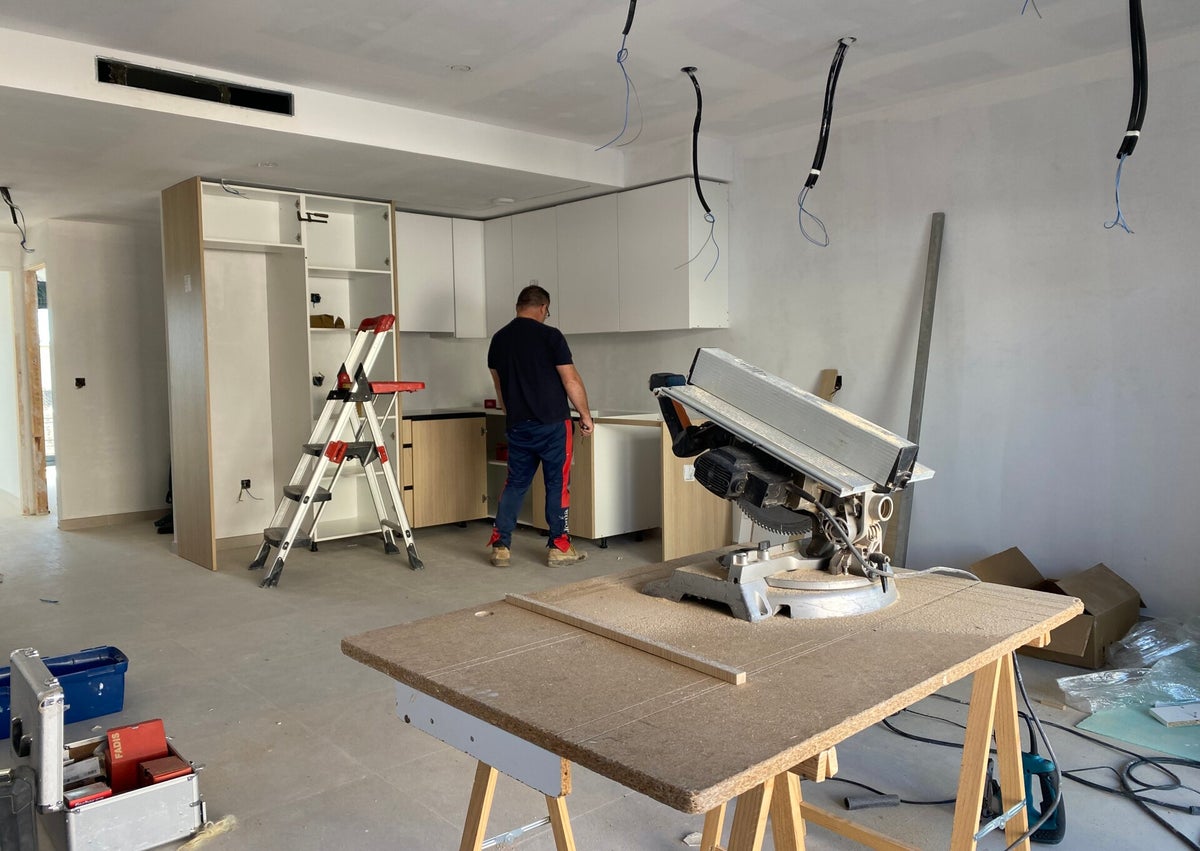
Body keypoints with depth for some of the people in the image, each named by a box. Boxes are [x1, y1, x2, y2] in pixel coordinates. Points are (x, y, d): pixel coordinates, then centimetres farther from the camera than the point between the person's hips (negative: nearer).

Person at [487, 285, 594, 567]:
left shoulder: (499, 339, 8)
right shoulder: (550, 335, -9)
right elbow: (571, 380, -10)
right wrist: (585, 415, 0)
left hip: (517, 425, 5)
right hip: (552, 423, -5)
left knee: (515, 483, 13)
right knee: (558, 484, 5)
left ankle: (500, 546, 12)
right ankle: (558, 547, 10)